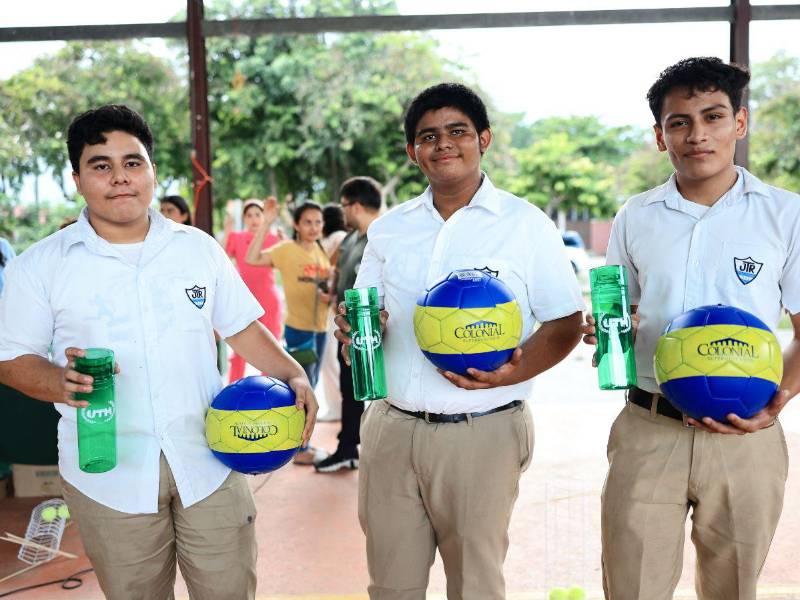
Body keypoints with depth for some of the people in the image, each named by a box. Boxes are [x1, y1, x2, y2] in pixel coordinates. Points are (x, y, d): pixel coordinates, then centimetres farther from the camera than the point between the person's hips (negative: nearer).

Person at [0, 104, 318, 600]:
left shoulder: (199, 247, 6)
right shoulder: (42, 265, -1)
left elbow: (243, 327, 10)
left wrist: (294, 376, -5)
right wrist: (60, 383, -20)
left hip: (209, 460, 2)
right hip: (109, 470, -1)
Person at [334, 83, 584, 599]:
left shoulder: (527, 225, -1)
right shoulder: (389, 229, 11)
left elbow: (565, 323, -2)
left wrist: (516, 371, -20)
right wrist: (354, 328, -7)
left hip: (481, 433, -3)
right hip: (390, 428, 4)